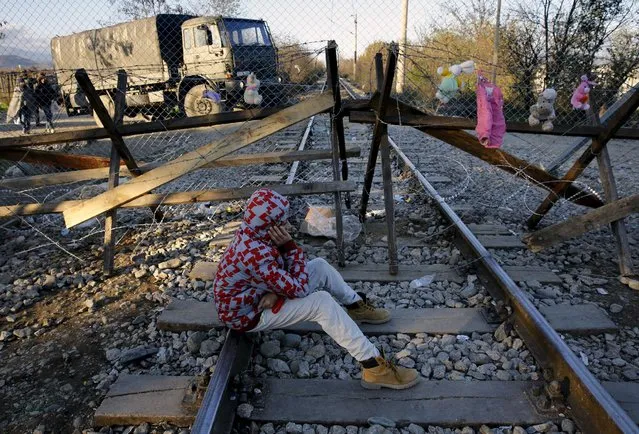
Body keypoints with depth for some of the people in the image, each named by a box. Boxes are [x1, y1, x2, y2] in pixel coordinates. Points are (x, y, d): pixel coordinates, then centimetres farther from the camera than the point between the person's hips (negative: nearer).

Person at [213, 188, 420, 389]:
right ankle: (374, 367, -23)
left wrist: (276, 291, -19)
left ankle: (356, 306, 23)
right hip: (247, 314, -9)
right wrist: (291, 246, -26)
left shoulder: (250, 234, -9)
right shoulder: (255, 255, -37)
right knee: (322, 301, -25)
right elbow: (298, 288, -28)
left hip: (255, 293, 9)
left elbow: (278, 274, 1)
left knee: (320, 266, 5)